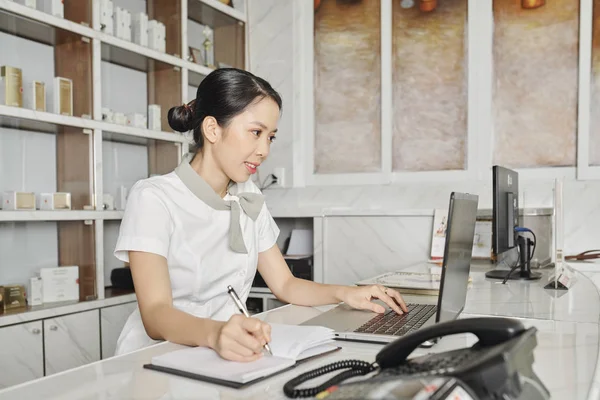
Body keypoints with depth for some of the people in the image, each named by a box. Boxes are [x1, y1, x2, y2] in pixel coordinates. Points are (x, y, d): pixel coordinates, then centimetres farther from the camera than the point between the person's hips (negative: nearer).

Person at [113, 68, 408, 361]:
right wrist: (214, 334, -41)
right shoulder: (153, 198, -12)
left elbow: (284, 284, 9)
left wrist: (345, 293, -9)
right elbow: (156, 315, -22)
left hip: (231, 354, 5)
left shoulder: (248, 198, 8)